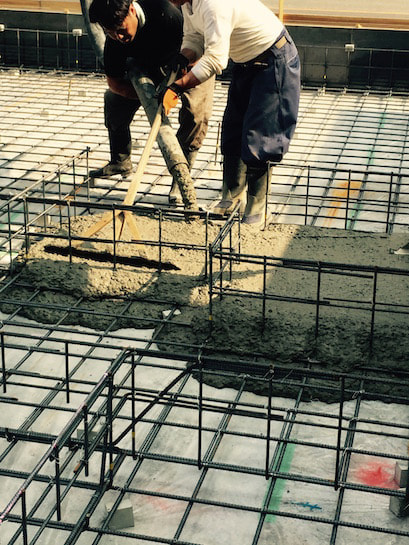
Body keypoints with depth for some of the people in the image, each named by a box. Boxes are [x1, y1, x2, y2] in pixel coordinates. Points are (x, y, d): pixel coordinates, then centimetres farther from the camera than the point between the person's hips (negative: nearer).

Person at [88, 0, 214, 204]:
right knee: (113, 98, -2)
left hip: (192, 65, -5)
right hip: (151, 67, 5)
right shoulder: (114, 40, -24)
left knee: (195, 111, -27)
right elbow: (113, 81, -12)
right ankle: (120, 162, 18)